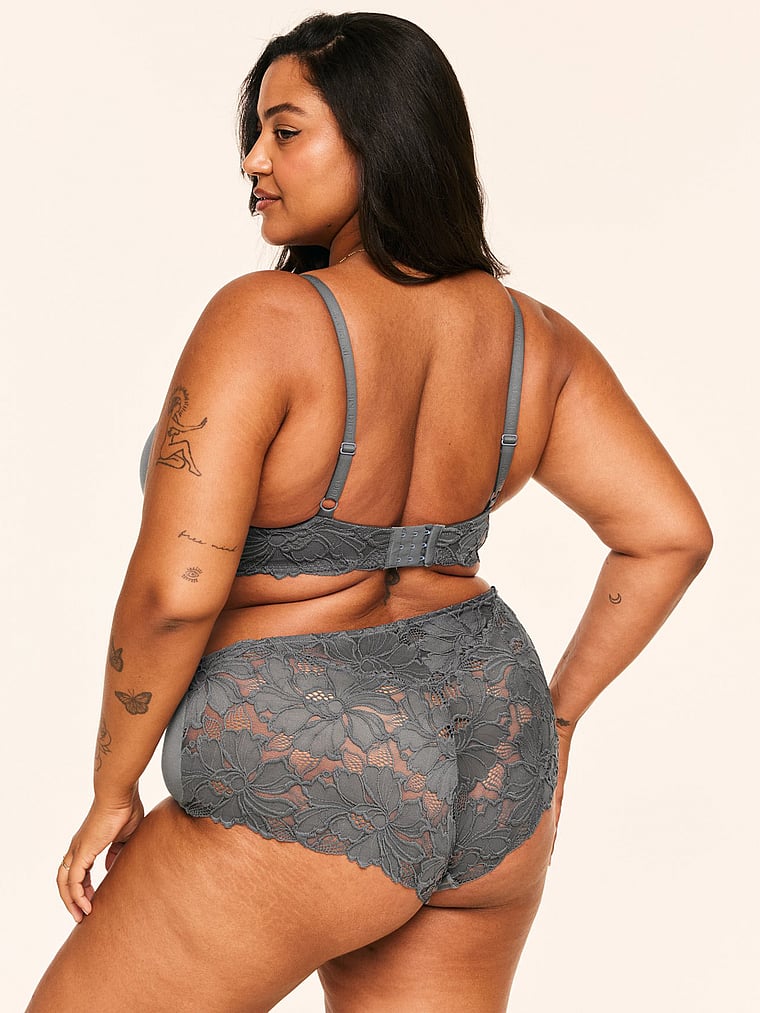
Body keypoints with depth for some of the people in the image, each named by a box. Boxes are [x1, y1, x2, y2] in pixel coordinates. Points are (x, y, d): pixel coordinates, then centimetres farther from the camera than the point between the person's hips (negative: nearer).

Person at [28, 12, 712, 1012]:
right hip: (485, 773, 7)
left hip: (307, 800, -6)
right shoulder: (529, 337, -1)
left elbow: (172, 590, -23)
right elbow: (671, 534, 1)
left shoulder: (262, 320, -20)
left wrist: (112, 791, -8)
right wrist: (554, 714, 11)